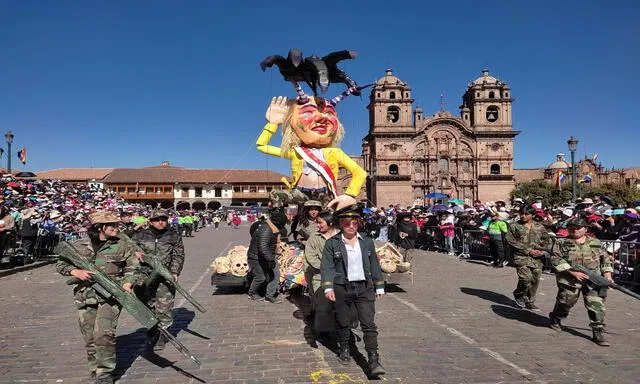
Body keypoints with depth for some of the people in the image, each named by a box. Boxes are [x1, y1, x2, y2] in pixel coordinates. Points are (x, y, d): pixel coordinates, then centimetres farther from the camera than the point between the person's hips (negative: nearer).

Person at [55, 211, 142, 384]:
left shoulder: (124, 244, -1)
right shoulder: (79, 245, 4)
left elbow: (132, 268, 2)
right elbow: (60, 265, 10)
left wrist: (127, 284, -14)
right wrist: (75, 272, -9)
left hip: (111, 295, -3)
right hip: (85, 297, 3)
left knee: (104, 334, -15)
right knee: (90, 338, 10)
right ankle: (95, 370, 29)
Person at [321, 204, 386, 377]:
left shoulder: (367, 242, 7)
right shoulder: (332, 243, -3)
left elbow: (374, 266, 12)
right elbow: (327, 267, -7)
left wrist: (379, 287, 12)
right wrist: (328, 288, -17)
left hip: (365, 288, 1)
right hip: (342, 289, -1)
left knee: (369, 324, -4)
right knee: (342, 322, 13)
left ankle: (373, 360, -1)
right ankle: (344, 349, 36)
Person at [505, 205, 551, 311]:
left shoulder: (540, 227, 11)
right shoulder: (514, 226, 0)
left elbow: (547, 241, 16)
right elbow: (511, 241, -8)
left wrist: (543, 251, -5)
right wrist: (528, 250, -12)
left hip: (537, 258, 4)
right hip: (521, 257, -4)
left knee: (535, 280, 5)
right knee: (526, 278, -16)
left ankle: (529, 301, 23)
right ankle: (518, 294, 13)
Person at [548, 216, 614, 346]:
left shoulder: (596, 243, 11)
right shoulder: (561, 243, -1)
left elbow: (605, 259, 17)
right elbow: (557, 260, -10)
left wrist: (607, 273, 3)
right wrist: (573, 272, -17)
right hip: (569, 280, -2)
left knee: (597, 305, -6)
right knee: (565, 303, 8)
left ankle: (598, 333, 4)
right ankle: (555, 320, 34)